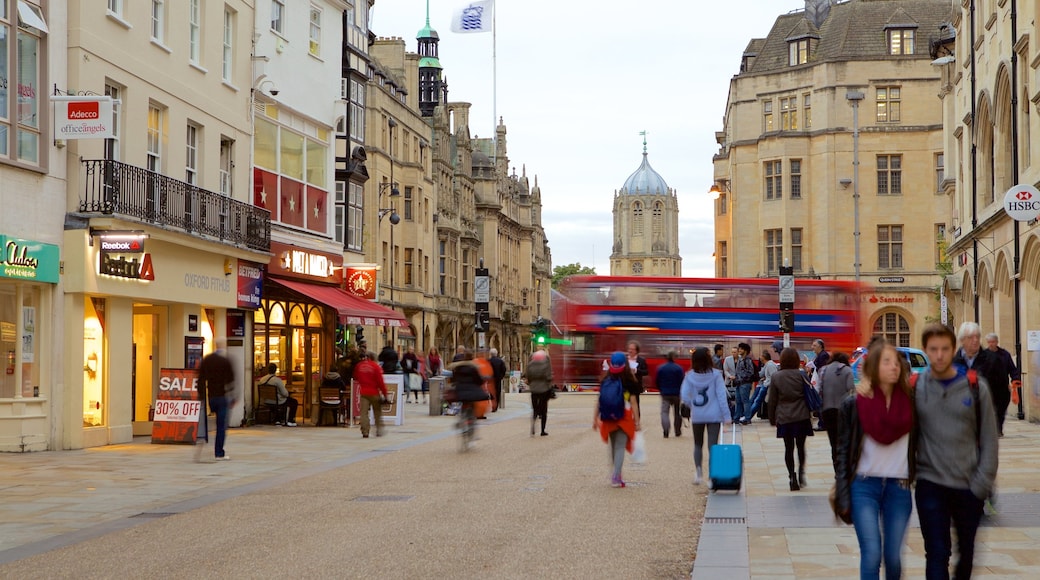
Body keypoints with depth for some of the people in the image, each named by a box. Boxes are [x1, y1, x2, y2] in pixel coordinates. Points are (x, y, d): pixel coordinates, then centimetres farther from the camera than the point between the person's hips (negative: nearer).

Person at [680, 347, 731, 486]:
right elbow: (721, 396, -9)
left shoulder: (690, 376, -5)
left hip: (697, 416, 2)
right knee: (712, 446, 1)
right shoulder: (715, 374, -9)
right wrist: (726, 415, -6)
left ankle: (698, 473, 10)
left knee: (698, 445, 18)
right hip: (713, 415, -2)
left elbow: (684, 396, -5)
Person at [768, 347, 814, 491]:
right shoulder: (801, 375, -4)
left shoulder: (776, 377, -1)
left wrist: (772, 418, 10)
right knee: (801, 446, 11)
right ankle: (801, 473, 1)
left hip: (784, 418, 1)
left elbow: (772, 400, 2)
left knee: (788, 448, 7)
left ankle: (792, 477, 3)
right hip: (801, 417, -1)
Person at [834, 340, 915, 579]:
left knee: (893, 556, 6)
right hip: (864, 486, -2)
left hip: (899, 487, 2)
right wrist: (843, 496, -6)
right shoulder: (854, 404, -3)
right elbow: (843, 450, -2)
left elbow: (918, 445, 4)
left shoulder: (910, 402, 3)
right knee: (871, 555, -9)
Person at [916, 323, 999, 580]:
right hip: (930, 484, -1)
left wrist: (983, 481, -6)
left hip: (969, 486, 1)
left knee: (968, 550, 16)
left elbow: (989, 438, -1)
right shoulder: (914, 387, -3)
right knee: (937, 554, -4)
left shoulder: (975, 386, -3)